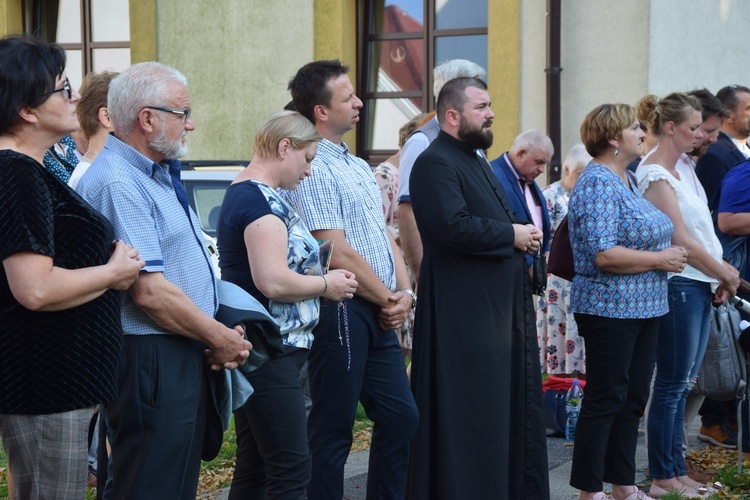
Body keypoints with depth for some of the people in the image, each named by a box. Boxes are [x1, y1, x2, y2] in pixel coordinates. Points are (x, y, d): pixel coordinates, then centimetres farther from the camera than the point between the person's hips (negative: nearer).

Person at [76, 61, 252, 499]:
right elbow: (150, 293, -22)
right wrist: (220, 337, -11)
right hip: (151, 360, -10)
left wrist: (221, 335, 3)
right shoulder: (118, 183, -18)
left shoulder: (160, 175, 15)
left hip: (187, 358, 10)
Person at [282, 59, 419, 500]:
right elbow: (339, 255, -17)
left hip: (380, 313, 9)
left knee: (401, 416, 13)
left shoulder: (359, 166, 16)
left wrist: (405, 293, 2)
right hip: (342, 310, -9)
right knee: (332, 432, -1)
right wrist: (388, 298, -7)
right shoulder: (312, 169, -13)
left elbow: (385, 236, 18)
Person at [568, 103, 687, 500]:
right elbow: (603, 254, -24)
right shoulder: (597, 184, -16)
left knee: (633, 399, 13)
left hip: (643, 308, 9)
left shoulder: (628, 180, 14)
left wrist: (670, 254, 7)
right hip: (610, 309, -9)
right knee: (605, 400, -3)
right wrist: (661, 260, -16)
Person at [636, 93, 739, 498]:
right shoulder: (656, 176, -14)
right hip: (677, 286, -9)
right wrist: (726, 273, -7)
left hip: (699, 287, 9)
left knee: (682, 386, 12)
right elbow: (682, 241, -17)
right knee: (671, 386, -3)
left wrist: (719, 279, 7)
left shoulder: (677, 172, 15)